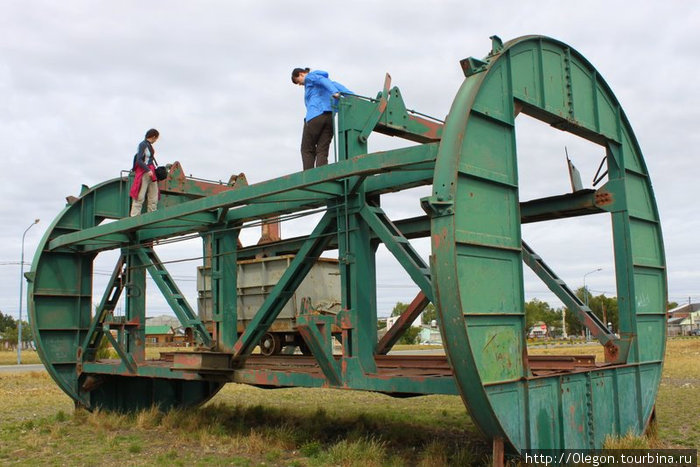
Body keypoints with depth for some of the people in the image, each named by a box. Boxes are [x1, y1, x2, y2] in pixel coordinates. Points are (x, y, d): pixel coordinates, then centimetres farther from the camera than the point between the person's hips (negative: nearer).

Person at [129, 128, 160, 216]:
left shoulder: (149, 145, 16)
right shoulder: (142, 144, -8)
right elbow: (139, 160, -15)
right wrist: (148, 170, -23)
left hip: (150, 172, 9)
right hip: (143, 173, -9)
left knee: (153, 198, 4)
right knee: (140, 197, -9)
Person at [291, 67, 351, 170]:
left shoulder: (310, 77, 8)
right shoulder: (325, 78, 30)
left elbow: (324, 81, -11)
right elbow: (337, 85, 15)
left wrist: (334, 92, -29)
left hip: (314, 117, -7)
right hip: (330, 117, 7)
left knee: (307, 150, 3)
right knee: (322, 151, 1)